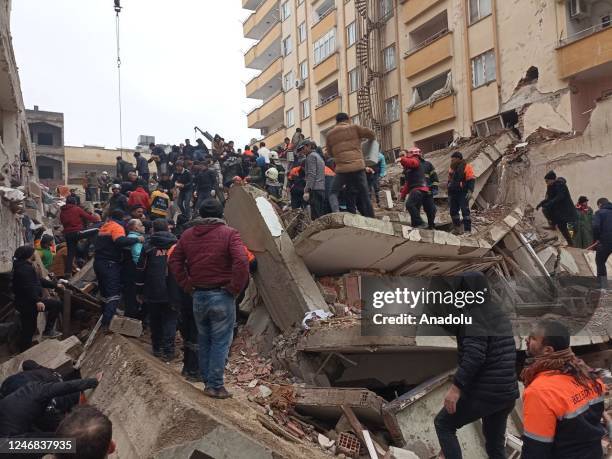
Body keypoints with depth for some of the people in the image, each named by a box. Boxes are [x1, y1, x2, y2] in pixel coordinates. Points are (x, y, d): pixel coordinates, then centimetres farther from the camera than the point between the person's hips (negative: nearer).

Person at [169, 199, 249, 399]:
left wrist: (187, 285, 11)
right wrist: (235, 288, -11)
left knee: (203, 340, 18)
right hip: (221, 296, -5)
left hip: (198, 296, 5)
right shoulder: (229, 234, -9)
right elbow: (241, 262, -20)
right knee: (221, 341, 4)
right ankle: (215, 385, 6)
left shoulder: (187, 235, 7)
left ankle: (207, 380, 27)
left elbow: (175, 261, 11)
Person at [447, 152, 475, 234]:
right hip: (453, 194, 8)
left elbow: (471, 180, -14)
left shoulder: (466, 167, -6)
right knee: (453, 211, 9)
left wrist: (470, 191, -25)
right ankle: (457, 228, 22)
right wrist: (449, 193, 27)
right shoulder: (452, 169, 17)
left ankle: (467, 230, -11)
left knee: (465, 211, -10)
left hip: (463, 193, -8)